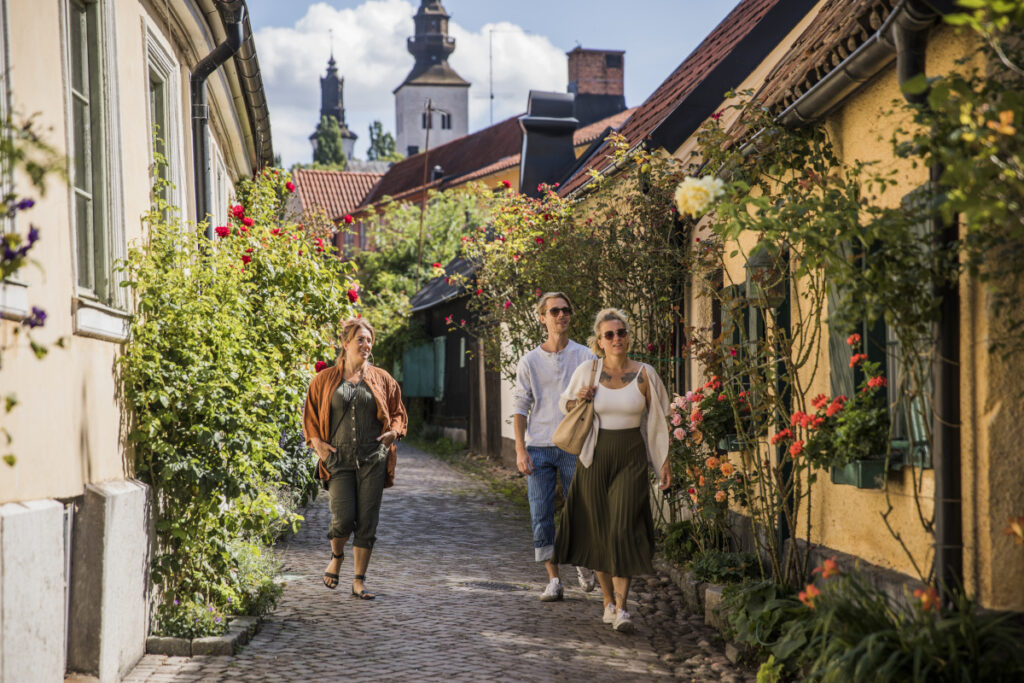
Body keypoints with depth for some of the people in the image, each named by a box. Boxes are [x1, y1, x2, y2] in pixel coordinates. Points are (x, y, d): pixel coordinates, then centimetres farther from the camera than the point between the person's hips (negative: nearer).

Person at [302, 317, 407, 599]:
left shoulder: (382, 379, 9)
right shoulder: (325, 379, 6)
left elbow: (398, 412, 18)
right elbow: (309, 413, 14)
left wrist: (394, 431, -2)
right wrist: (316, 441, -1)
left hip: (373, 459, 1)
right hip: (339, 458, -1)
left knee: (367, 521, -1)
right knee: (343, 518, -11)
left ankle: (359, 581, 9)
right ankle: (336, 556, 24)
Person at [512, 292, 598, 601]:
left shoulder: (585, 357, 5)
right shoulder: (529, 362, 7)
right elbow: (520, 407, 8)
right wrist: (520, 450, -2)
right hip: (538, 447, 1)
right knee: (541, 515, -1)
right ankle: (553, 579, 6)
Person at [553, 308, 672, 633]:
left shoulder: (644, 374, -3)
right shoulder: (587, 372, -1)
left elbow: (658, 420, 5)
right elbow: (564, 404, 14)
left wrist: (664, 463, 4)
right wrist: (578, 399, -8)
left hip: (631, 460, -2)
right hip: (595, 458, 2)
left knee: (623, 530, -12)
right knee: (598, 531, 6)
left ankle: (621, 609, -11)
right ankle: (608, 600, 22)